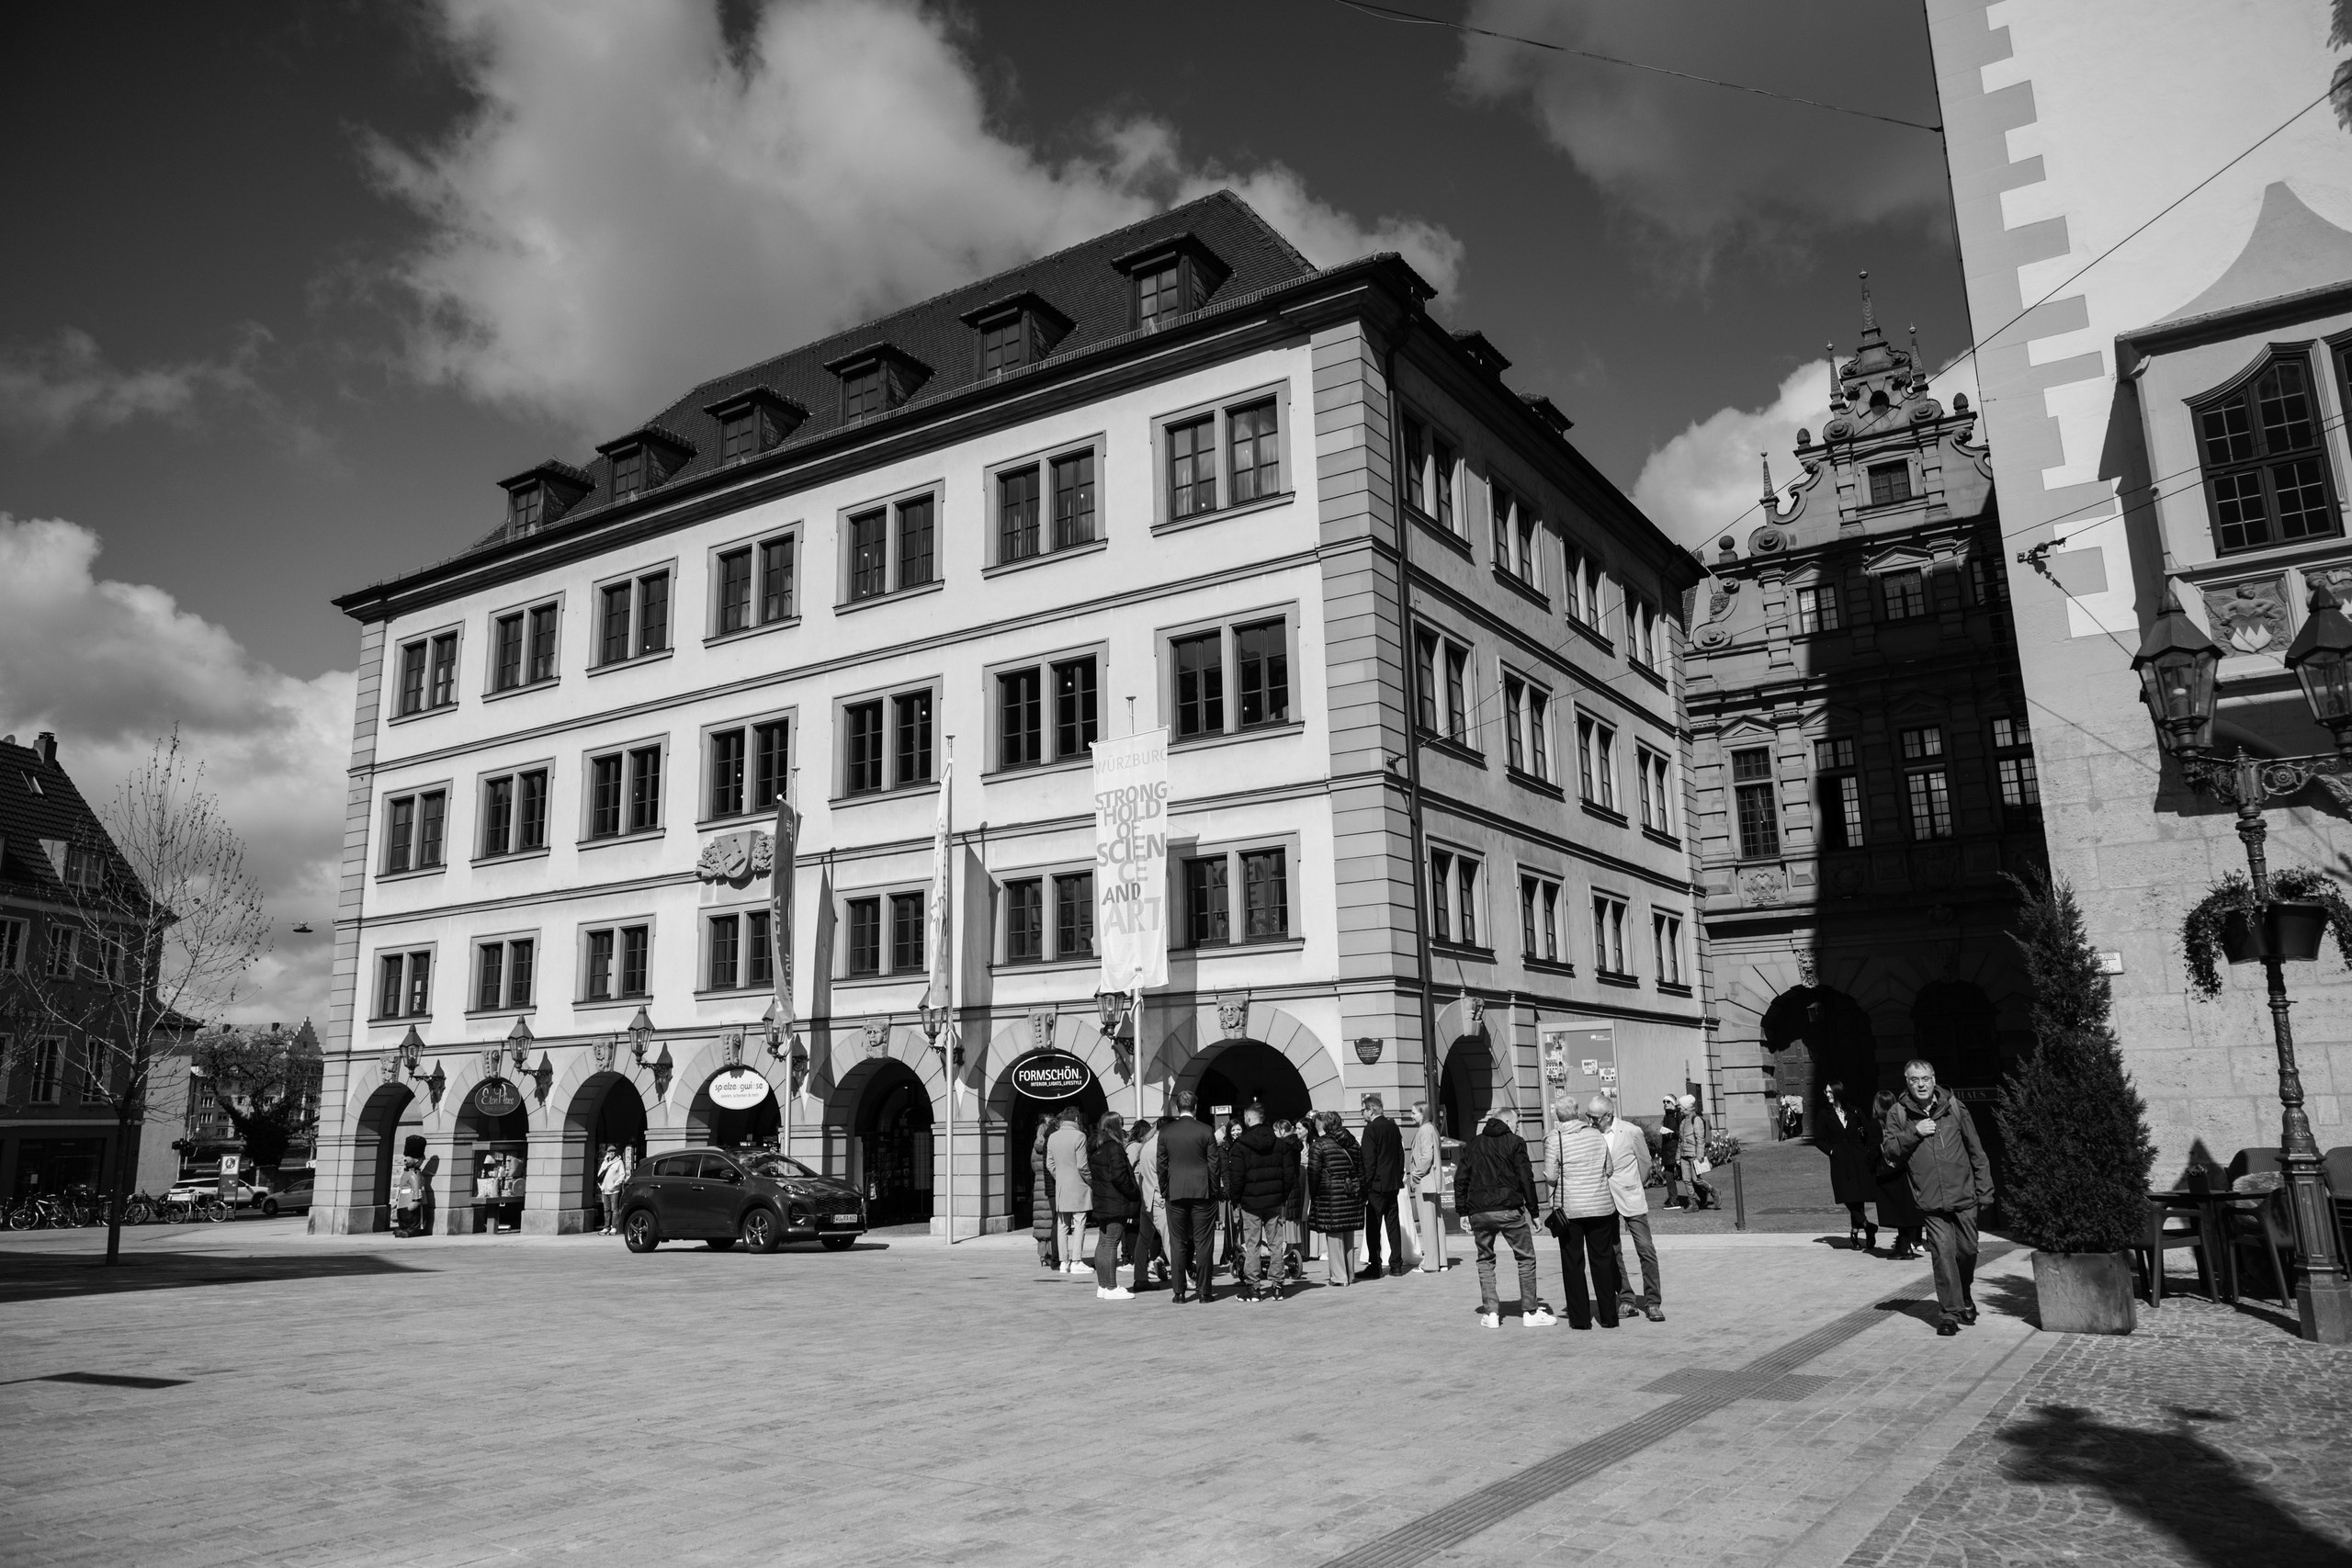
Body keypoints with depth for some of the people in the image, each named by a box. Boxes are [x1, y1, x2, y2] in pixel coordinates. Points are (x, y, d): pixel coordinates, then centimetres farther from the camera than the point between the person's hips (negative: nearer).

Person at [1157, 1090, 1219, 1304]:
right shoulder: (1206, 1131, -5)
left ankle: (1179, 1292, 8)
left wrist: (1164, 1192, 12)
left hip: (1175, 1194, 1)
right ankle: (1203, 1292, 5)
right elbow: (1213, 1164, -3)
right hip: (1202, 1192, -1)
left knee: (1177, 1244, 7)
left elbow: (1162, 1165, 4)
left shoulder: (1165, 1132, 1)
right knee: (1202, 1243, 3)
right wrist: (1214, 1191, 5)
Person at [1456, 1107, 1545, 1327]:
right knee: (1526, 1258, 8)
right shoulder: (1515, 1142, 1)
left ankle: (1490, 1313, 6)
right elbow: (1526, 1178, -5)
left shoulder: (1472, 1145, 12)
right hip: (1509, 1210, -3)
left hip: (1479, 1212, 3)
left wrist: (1462, 1211, 13)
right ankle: (1530, 1312, 7)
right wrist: (1533, 1211, 0)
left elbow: (1461, 1179, 9)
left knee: (1485, 1260, 14)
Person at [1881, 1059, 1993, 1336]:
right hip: (1931, 1199, -1)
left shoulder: (1954, 1107, 3)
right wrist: (1913, 1133, -13)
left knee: (1967, 1250, 7)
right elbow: (1890, 1152, 1)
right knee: (1943, 1252, -8)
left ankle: (1965, 1297, 34)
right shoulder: (1898, 1113, 2)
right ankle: (1949, 1312, 1)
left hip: (1964, 1195, 1)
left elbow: (1976, 1151, 8)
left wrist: (1984, 1189, 5)